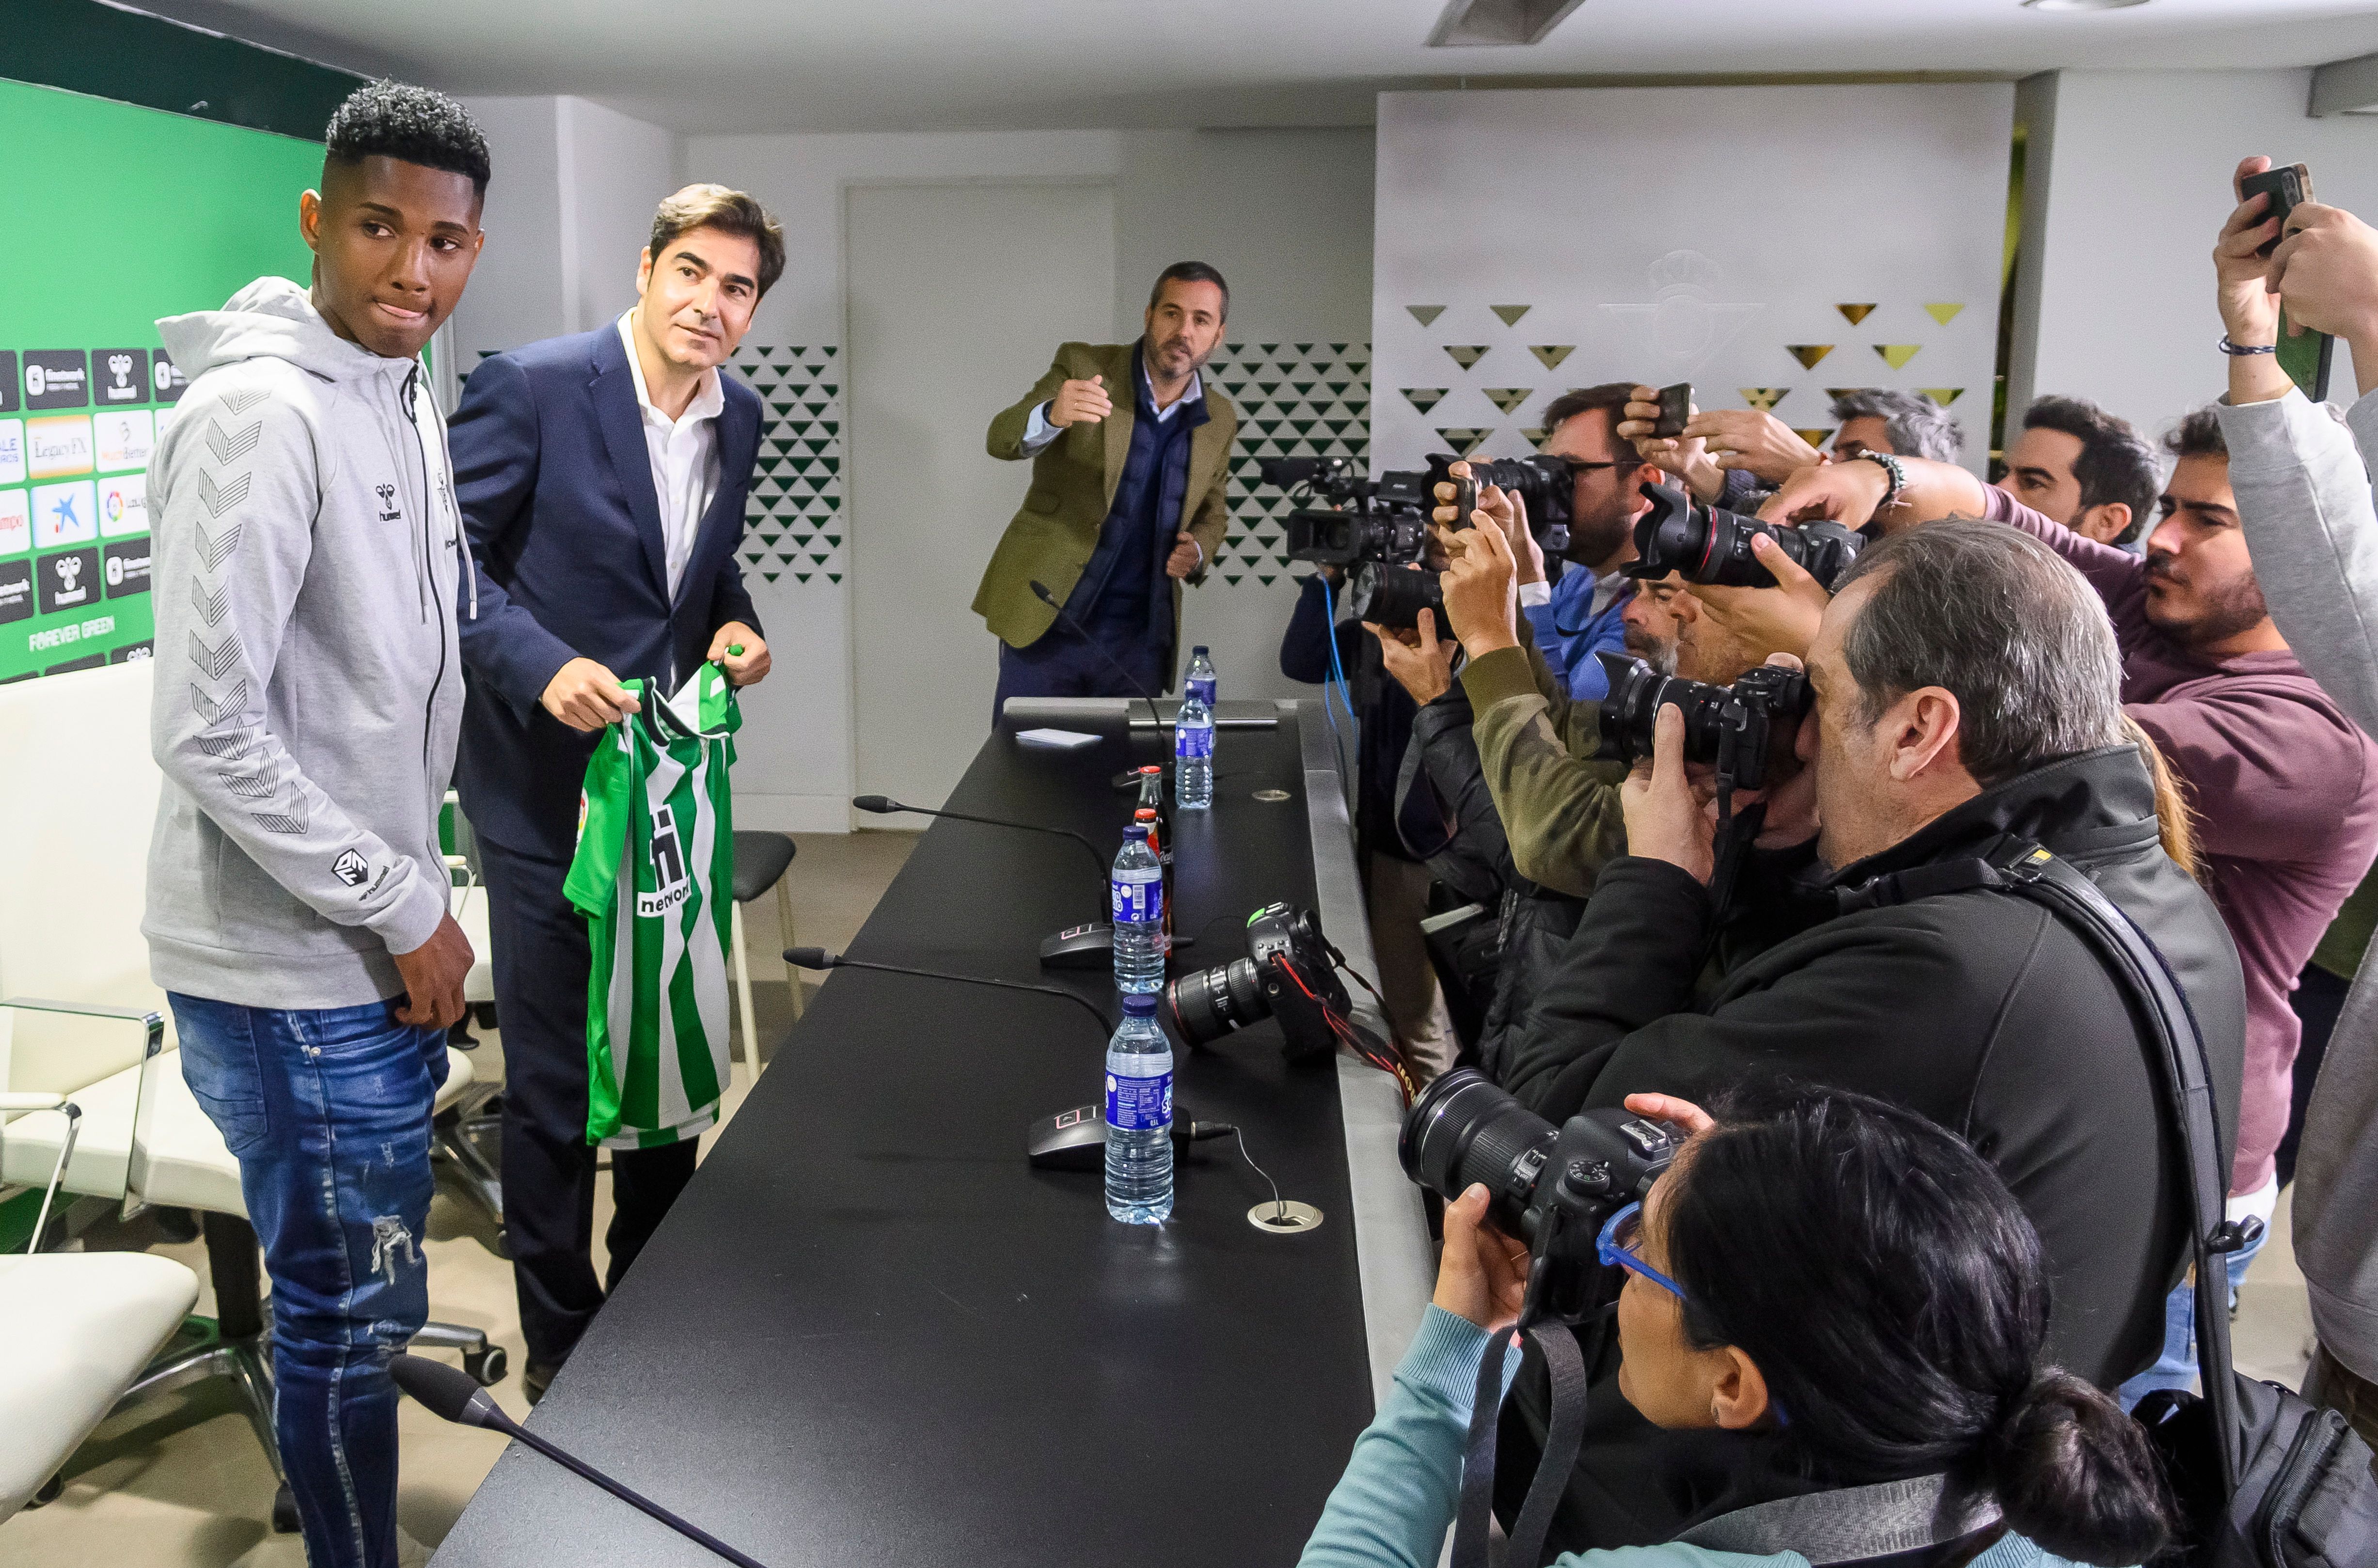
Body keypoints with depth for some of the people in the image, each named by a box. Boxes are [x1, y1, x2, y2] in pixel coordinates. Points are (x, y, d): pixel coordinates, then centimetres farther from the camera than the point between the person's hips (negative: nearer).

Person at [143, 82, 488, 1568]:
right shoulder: (262, 414, -20)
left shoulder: (405, 392, 9)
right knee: (354, 1306, 6)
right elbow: (209, 733, -23)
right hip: (296, 967, -9)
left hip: (375, 939, 9)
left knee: (359, 1278, 24)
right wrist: (406, 911, -17)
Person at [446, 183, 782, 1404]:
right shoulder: (530, 388, -14)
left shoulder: (738, 418, 6)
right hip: (548, 787, -6)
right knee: (553, 1084, 4)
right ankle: (562, 1340, 24)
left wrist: (736, 620, -1)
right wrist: (540, 665, -25)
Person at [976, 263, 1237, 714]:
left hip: (1140, 642, 3)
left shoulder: (1219, 419, 6)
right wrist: (1052, 416, -39)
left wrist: (1197, 550, -3)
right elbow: (1002, 439, -16)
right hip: (1045, 625, -3)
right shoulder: (1081, 367, -3)